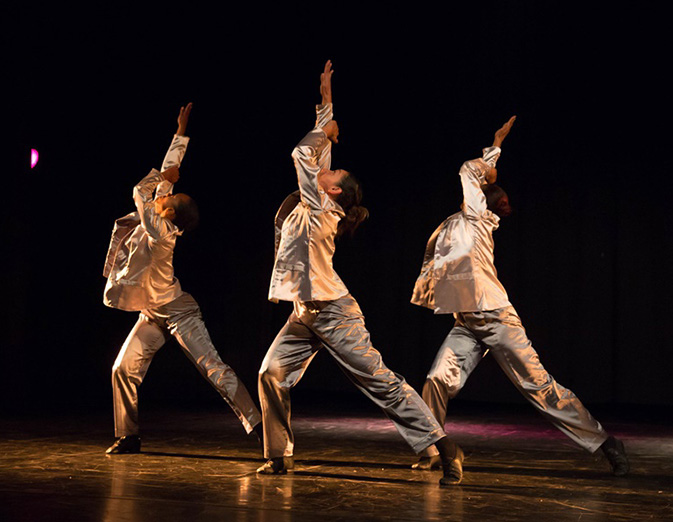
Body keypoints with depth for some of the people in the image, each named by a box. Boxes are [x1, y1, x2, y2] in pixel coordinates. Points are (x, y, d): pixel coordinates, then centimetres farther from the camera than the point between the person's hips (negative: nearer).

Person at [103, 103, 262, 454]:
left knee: (213, 368, -10)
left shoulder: (160, 231, -24)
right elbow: (169, 173, 6)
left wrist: (162, 175, -4)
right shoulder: (163, 221, -2)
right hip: (154, 315, 9)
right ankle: (128, 437, 13)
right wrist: (180, 134, 10)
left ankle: (258, 426, -8)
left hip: (177, 312, -9)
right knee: (123, 369, 3)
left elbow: (140, 191, -20)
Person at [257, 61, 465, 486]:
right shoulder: (311, 206, 12)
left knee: (382, 382, -8)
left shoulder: (321, 210, -9)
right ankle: (280, 456, 9)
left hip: (334, 313, -8)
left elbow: (304, 154, -16)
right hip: (306, 316, 8)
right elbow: (317, 153, 19)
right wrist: (326, 102, 20)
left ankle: (444, 446, -3)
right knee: (272, 375, -1)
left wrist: (324, 133, 3)